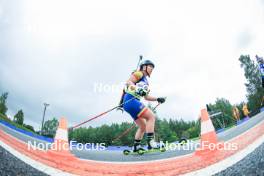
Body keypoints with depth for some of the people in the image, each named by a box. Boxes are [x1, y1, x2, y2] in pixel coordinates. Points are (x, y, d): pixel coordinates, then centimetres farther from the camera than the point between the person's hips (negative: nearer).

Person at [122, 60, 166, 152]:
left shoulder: (145, 81, 27)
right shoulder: (139, 74, 1)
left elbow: (146, 97, 30)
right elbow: (128, 82, -15)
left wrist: (157, 99, 20)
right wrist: (137, 88, -32)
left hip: (131, 102, 10)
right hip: (130, 100, -10)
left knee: (143, 126, 13)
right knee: (151, 116, -16)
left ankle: (136, 147, 15)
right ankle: (150, 142, -20)